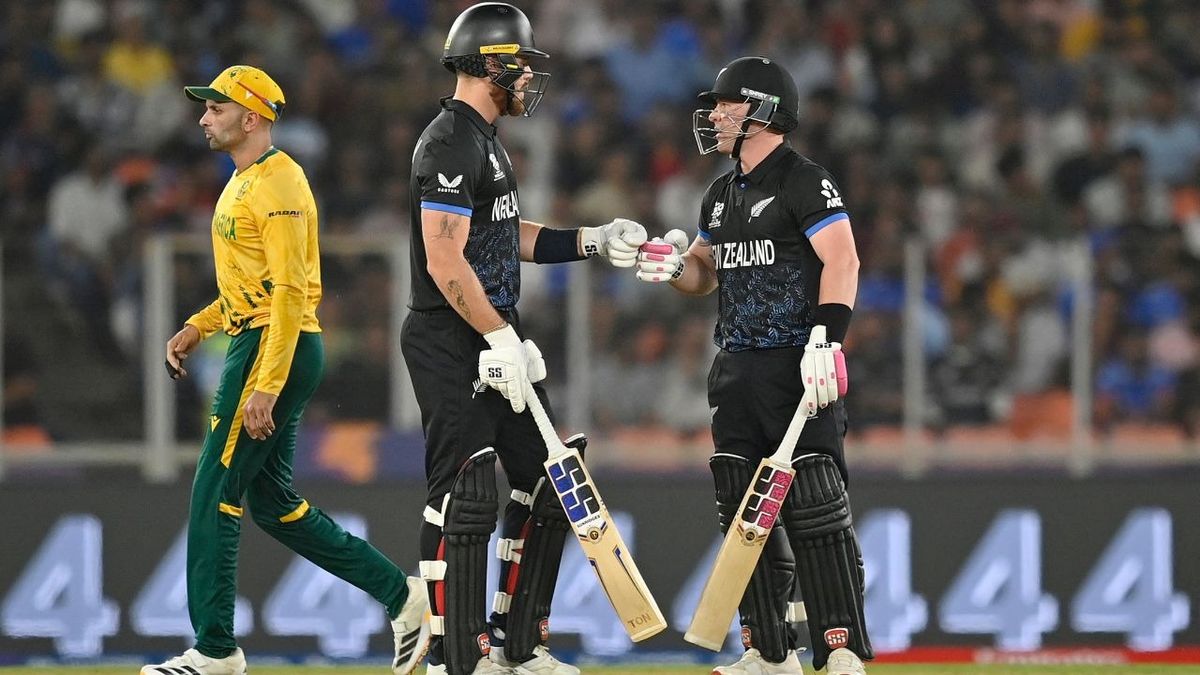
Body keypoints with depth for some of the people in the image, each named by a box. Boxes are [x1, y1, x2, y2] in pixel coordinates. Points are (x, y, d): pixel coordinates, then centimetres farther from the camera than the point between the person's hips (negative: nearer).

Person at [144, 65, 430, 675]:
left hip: (277, 349, -11)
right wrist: (197, 327, 16)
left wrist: (265, 387, -26)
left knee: (215, 495, -7)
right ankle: (400, 595, 14)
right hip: (257, 346, 11)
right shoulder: (245, 183, 18)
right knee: (273, 504, 11)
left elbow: (290, 291, -21)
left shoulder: (278, 184, -15)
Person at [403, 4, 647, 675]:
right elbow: (445, 262, -22)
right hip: (451, 348, -11)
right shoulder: (451, 143, -16)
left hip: (497, 337, 11)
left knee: (545, 483, 13)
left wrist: (592, 240, 16)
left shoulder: (487, 142, 17)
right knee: (466, 499, -10)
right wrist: (501, 338, -22)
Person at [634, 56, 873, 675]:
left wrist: (825, 339, -27)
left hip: (799, 368, -9)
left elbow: (842, 260, -17)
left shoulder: (803, 182, -8)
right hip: (737, 369, 9)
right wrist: (675, 267, 4)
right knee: (745, 510, 7)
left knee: (813, 510, -13)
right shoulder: (721, 195, 18)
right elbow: (706, 271, 27)